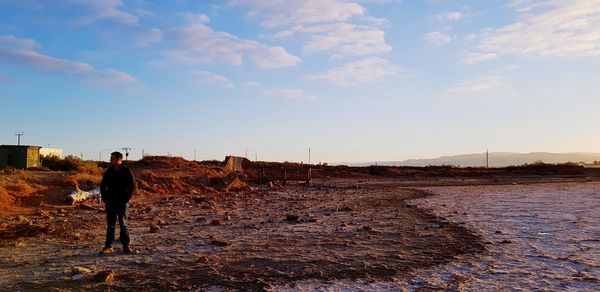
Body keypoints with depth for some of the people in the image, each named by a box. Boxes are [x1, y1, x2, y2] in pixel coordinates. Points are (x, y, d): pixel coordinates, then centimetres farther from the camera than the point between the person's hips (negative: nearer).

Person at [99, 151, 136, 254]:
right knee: (110, 225, 6)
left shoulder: (126, 171, -4)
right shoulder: (108, 171, 8)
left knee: (123, 224, 0)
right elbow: (102, 186, 15)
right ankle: (108, 247, 11)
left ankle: (126, 246, 6)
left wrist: (126, 199, -10)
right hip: (110, 202, 4)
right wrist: (105, 198, 5)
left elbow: (132, 186, -5)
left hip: (122, 202, -4)